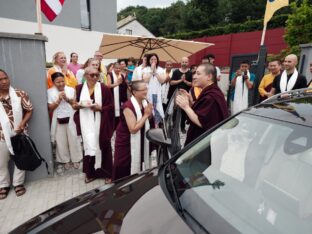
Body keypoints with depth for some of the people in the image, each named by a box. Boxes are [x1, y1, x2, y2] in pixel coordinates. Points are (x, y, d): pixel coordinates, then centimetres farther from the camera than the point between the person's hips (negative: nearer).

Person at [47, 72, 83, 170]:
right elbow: (50, 107, -3)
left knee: (73, 139, 6)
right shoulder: (50, 92, 0)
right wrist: (58, 100, -16)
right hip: (58, 120, 1)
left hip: (70, 119, 0)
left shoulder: (71, 89, 0)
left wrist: (67, 99, -15)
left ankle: (76, 159, 22)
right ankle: (66, 160, 25)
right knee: (61, 141, 8)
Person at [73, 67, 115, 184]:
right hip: (86, 123, 2)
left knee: (102, 146, 5)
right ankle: (90, 172, 22)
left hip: (100, 123, -1)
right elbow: (74, 105, 11)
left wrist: (100, 108, -18)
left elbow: (111, 106, -2)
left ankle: (106, 172, 21)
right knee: (89, 146, 4)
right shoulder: (79, 88, 5)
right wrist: (78, 105, -11)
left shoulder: (104, 89, -3)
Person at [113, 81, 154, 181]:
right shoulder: (128, 106, -27)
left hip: (140, 140, 7)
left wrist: (149, 114, -13)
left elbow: (147, 121, 8)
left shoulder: (145, 102, -3)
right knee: (124, 169, 5)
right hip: (126, 142, -7)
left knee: (137, 165, 21)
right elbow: (133, 129, -30)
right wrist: (146, 115, -27)